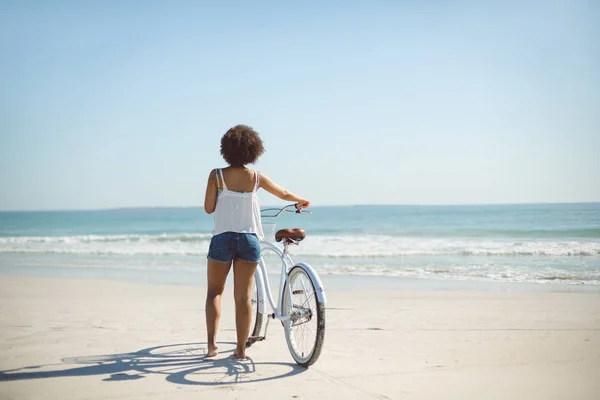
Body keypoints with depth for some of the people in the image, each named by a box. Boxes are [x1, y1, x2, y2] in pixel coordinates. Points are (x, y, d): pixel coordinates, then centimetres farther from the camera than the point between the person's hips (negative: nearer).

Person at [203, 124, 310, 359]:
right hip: (249, 239, 1)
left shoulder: (217, 175, -5)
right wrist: (301, 201, 34)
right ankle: (241, 348, 10)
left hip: (222, 238, -1)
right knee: (244, 296, 7)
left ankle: (212, 342, 4)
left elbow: (208, 208, -3)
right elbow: (284, 194, 14)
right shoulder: (256, 177, 1)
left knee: (214, 290, 15)